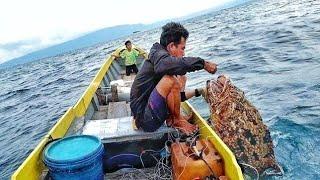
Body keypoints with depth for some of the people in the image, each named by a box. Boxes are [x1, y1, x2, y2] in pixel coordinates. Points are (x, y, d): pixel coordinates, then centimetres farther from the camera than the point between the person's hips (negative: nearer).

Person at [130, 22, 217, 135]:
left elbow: (177, 95, 19)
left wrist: (199, 92, 12)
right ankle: (176, 120, -4)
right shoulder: (158, 55, -14)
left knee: (181, 78, 16)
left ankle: (171, 117, 4)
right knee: (171, 80, -29)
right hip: (146, 119, -10)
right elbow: (180, 64, -39)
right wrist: (204, 64, -24)